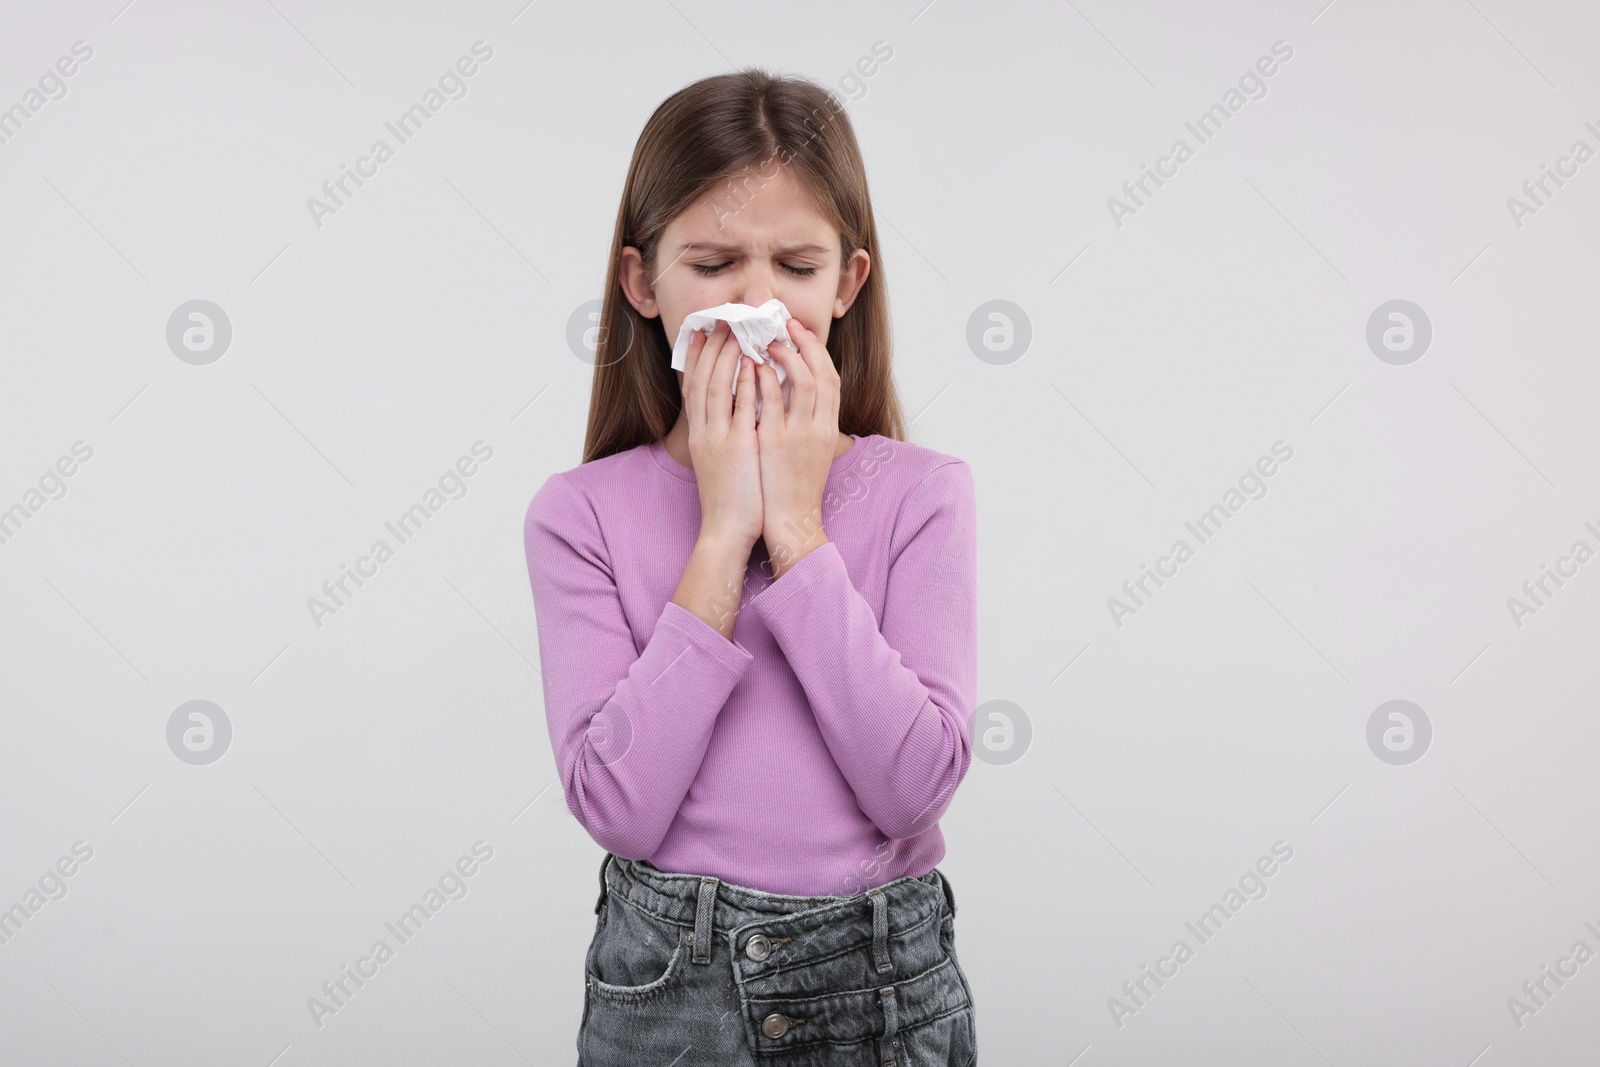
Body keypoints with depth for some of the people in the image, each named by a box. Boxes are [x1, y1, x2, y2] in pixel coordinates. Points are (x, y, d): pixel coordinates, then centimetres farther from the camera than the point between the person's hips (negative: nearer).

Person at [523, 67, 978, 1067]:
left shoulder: (924, 493, -6)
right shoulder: (580, 514, -6)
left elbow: (916, 784, -16)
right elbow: (616, 804, -16)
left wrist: (798, 528, -18)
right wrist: (723, 536, -18)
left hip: (885, 984, 1)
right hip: (668, 987, 0)